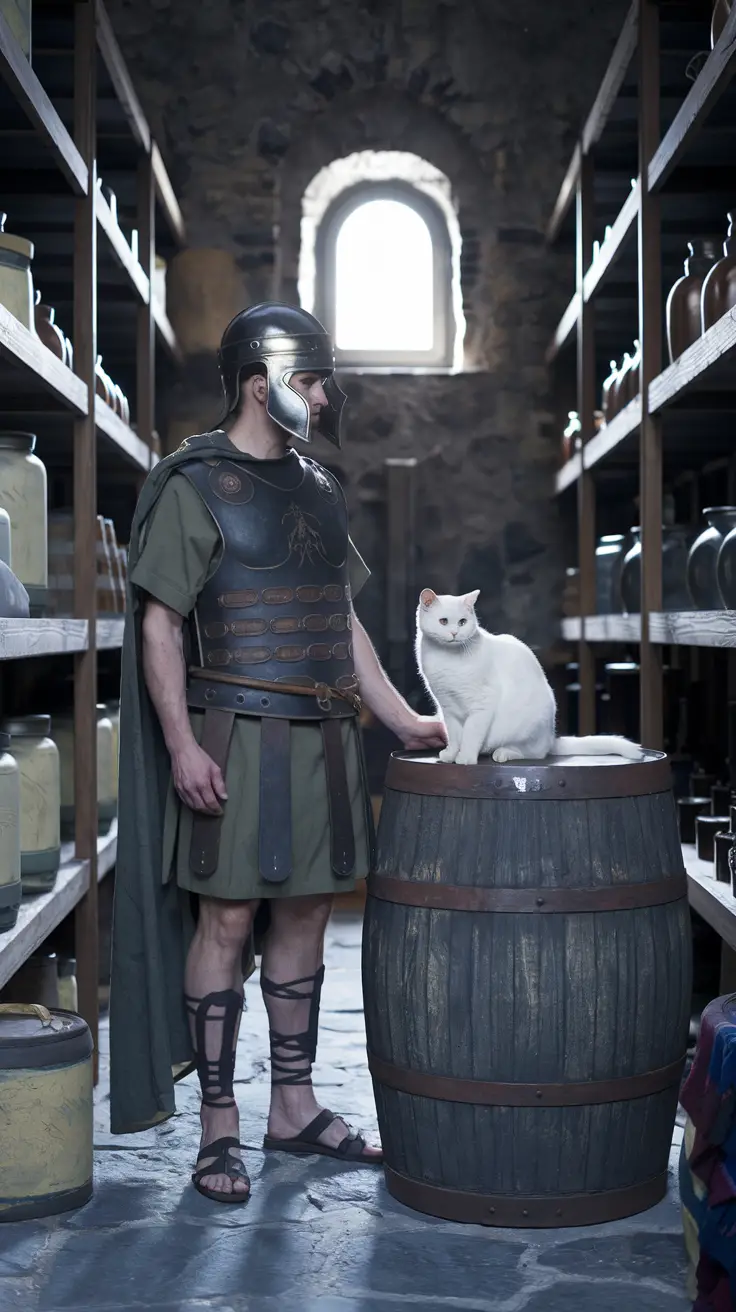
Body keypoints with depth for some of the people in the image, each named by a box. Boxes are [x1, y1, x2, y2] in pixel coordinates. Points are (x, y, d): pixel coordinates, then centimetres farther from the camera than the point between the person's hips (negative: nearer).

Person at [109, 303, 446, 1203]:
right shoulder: (194, 486, -4)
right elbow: (158, 623, -8)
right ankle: (218, 1127, 5)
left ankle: (294, 1108, 21)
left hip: (323, 736, 7)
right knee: (226, 921, -4)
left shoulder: (316, 487, 16)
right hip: (237, 736, -6)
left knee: (304, 917, 10)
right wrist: (182, 743, -17)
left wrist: (402, 719, 16)